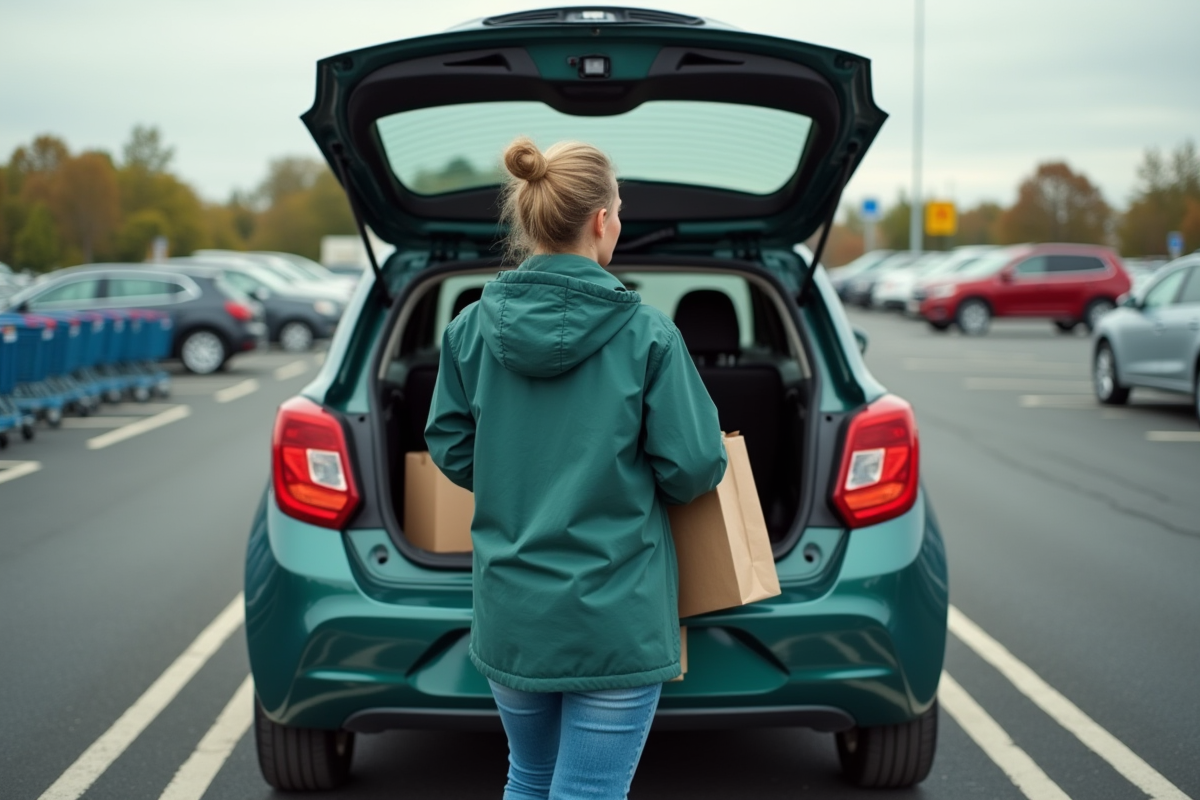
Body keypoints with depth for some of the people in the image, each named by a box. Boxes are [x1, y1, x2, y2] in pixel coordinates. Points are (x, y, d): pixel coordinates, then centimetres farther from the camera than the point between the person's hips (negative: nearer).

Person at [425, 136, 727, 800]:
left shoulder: (471, 328, -2)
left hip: (508, 612, 4)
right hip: (615, 617, -4)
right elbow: (695, 469, -10)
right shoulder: (647, 334, -12)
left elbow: (450, 448, 5)